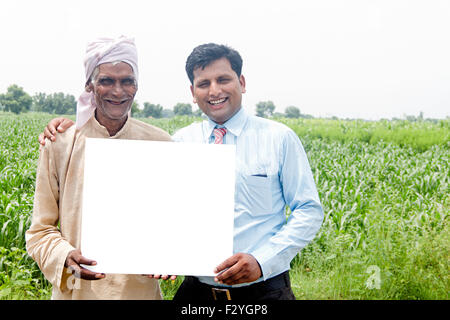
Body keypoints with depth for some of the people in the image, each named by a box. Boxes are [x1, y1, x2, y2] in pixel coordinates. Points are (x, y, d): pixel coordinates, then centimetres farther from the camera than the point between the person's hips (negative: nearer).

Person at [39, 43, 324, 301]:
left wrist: (262, 261, -16)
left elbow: (309, 211, -3)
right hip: (198, 290, 3)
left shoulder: (279, 138, -2)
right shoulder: (179, 142, 5)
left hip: (263, 290, -2)